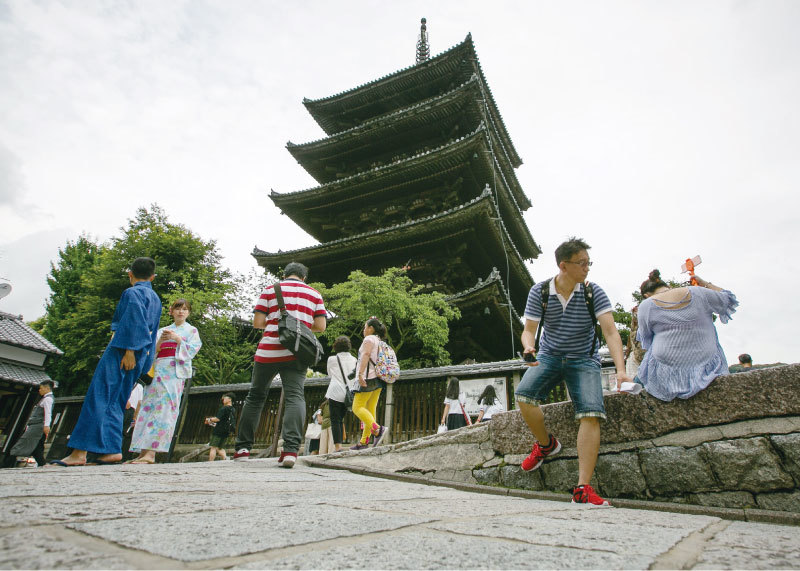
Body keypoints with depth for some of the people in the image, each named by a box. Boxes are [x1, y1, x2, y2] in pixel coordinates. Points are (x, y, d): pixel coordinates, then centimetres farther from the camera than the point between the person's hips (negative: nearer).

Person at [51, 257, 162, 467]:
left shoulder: (132, 293, -3)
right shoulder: (156, 299, 21)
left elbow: (135, 322, -18)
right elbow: (152, 334, 20)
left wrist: (130, 350, -22)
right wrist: (145, 365, 21)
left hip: (122, 352, -8)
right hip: (139, 356, 8)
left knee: (98, 398, -7)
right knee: (114, 403, 9)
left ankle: (80, 452, -8)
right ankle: (112, 449, 4)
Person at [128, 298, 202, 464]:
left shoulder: (191, 330, 14)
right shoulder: (162, 331, 23)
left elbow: (192, 350, 1)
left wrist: (177, 338, -9)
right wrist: (160, 341, -4)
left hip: (175, 372, -4)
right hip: (158, 370, 5)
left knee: (164, 407, -16)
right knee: (148, 407, -4)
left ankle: (151, 453, -21)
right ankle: (143, 452, -2)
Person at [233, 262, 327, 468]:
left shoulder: (270, 290, 8)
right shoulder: (314, 294, 12)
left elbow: (257, 322, 1)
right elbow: (321, 326, 4)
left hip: (268, 351, 0)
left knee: (255, 396, 14)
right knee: (295, 397, -4)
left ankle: (243, 448, 18)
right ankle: (291, 449, -19)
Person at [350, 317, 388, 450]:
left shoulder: (369, 339, -4)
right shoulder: (380, 341, 22)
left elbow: (366, 354, -18)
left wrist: (360, 373, -26)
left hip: (369, 377, -9)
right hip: (378, 380, 9)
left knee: (357, 407, -9)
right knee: (370, 409, 6)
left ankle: (377, 429, -26)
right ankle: (364, 441, 7)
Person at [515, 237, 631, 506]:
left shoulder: (594, 292, -10)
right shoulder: (539, 291, -7)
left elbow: (610, 331, -17)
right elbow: (529, 330, -6)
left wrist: (620, 370, -31)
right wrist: (529, 348, -30)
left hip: (584, 360, -1)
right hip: (549, 356, 1)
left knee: (591, 413, -23)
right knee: (524, 395, -24)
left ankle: (583, 488, -17)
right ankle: (546, 444, 5)